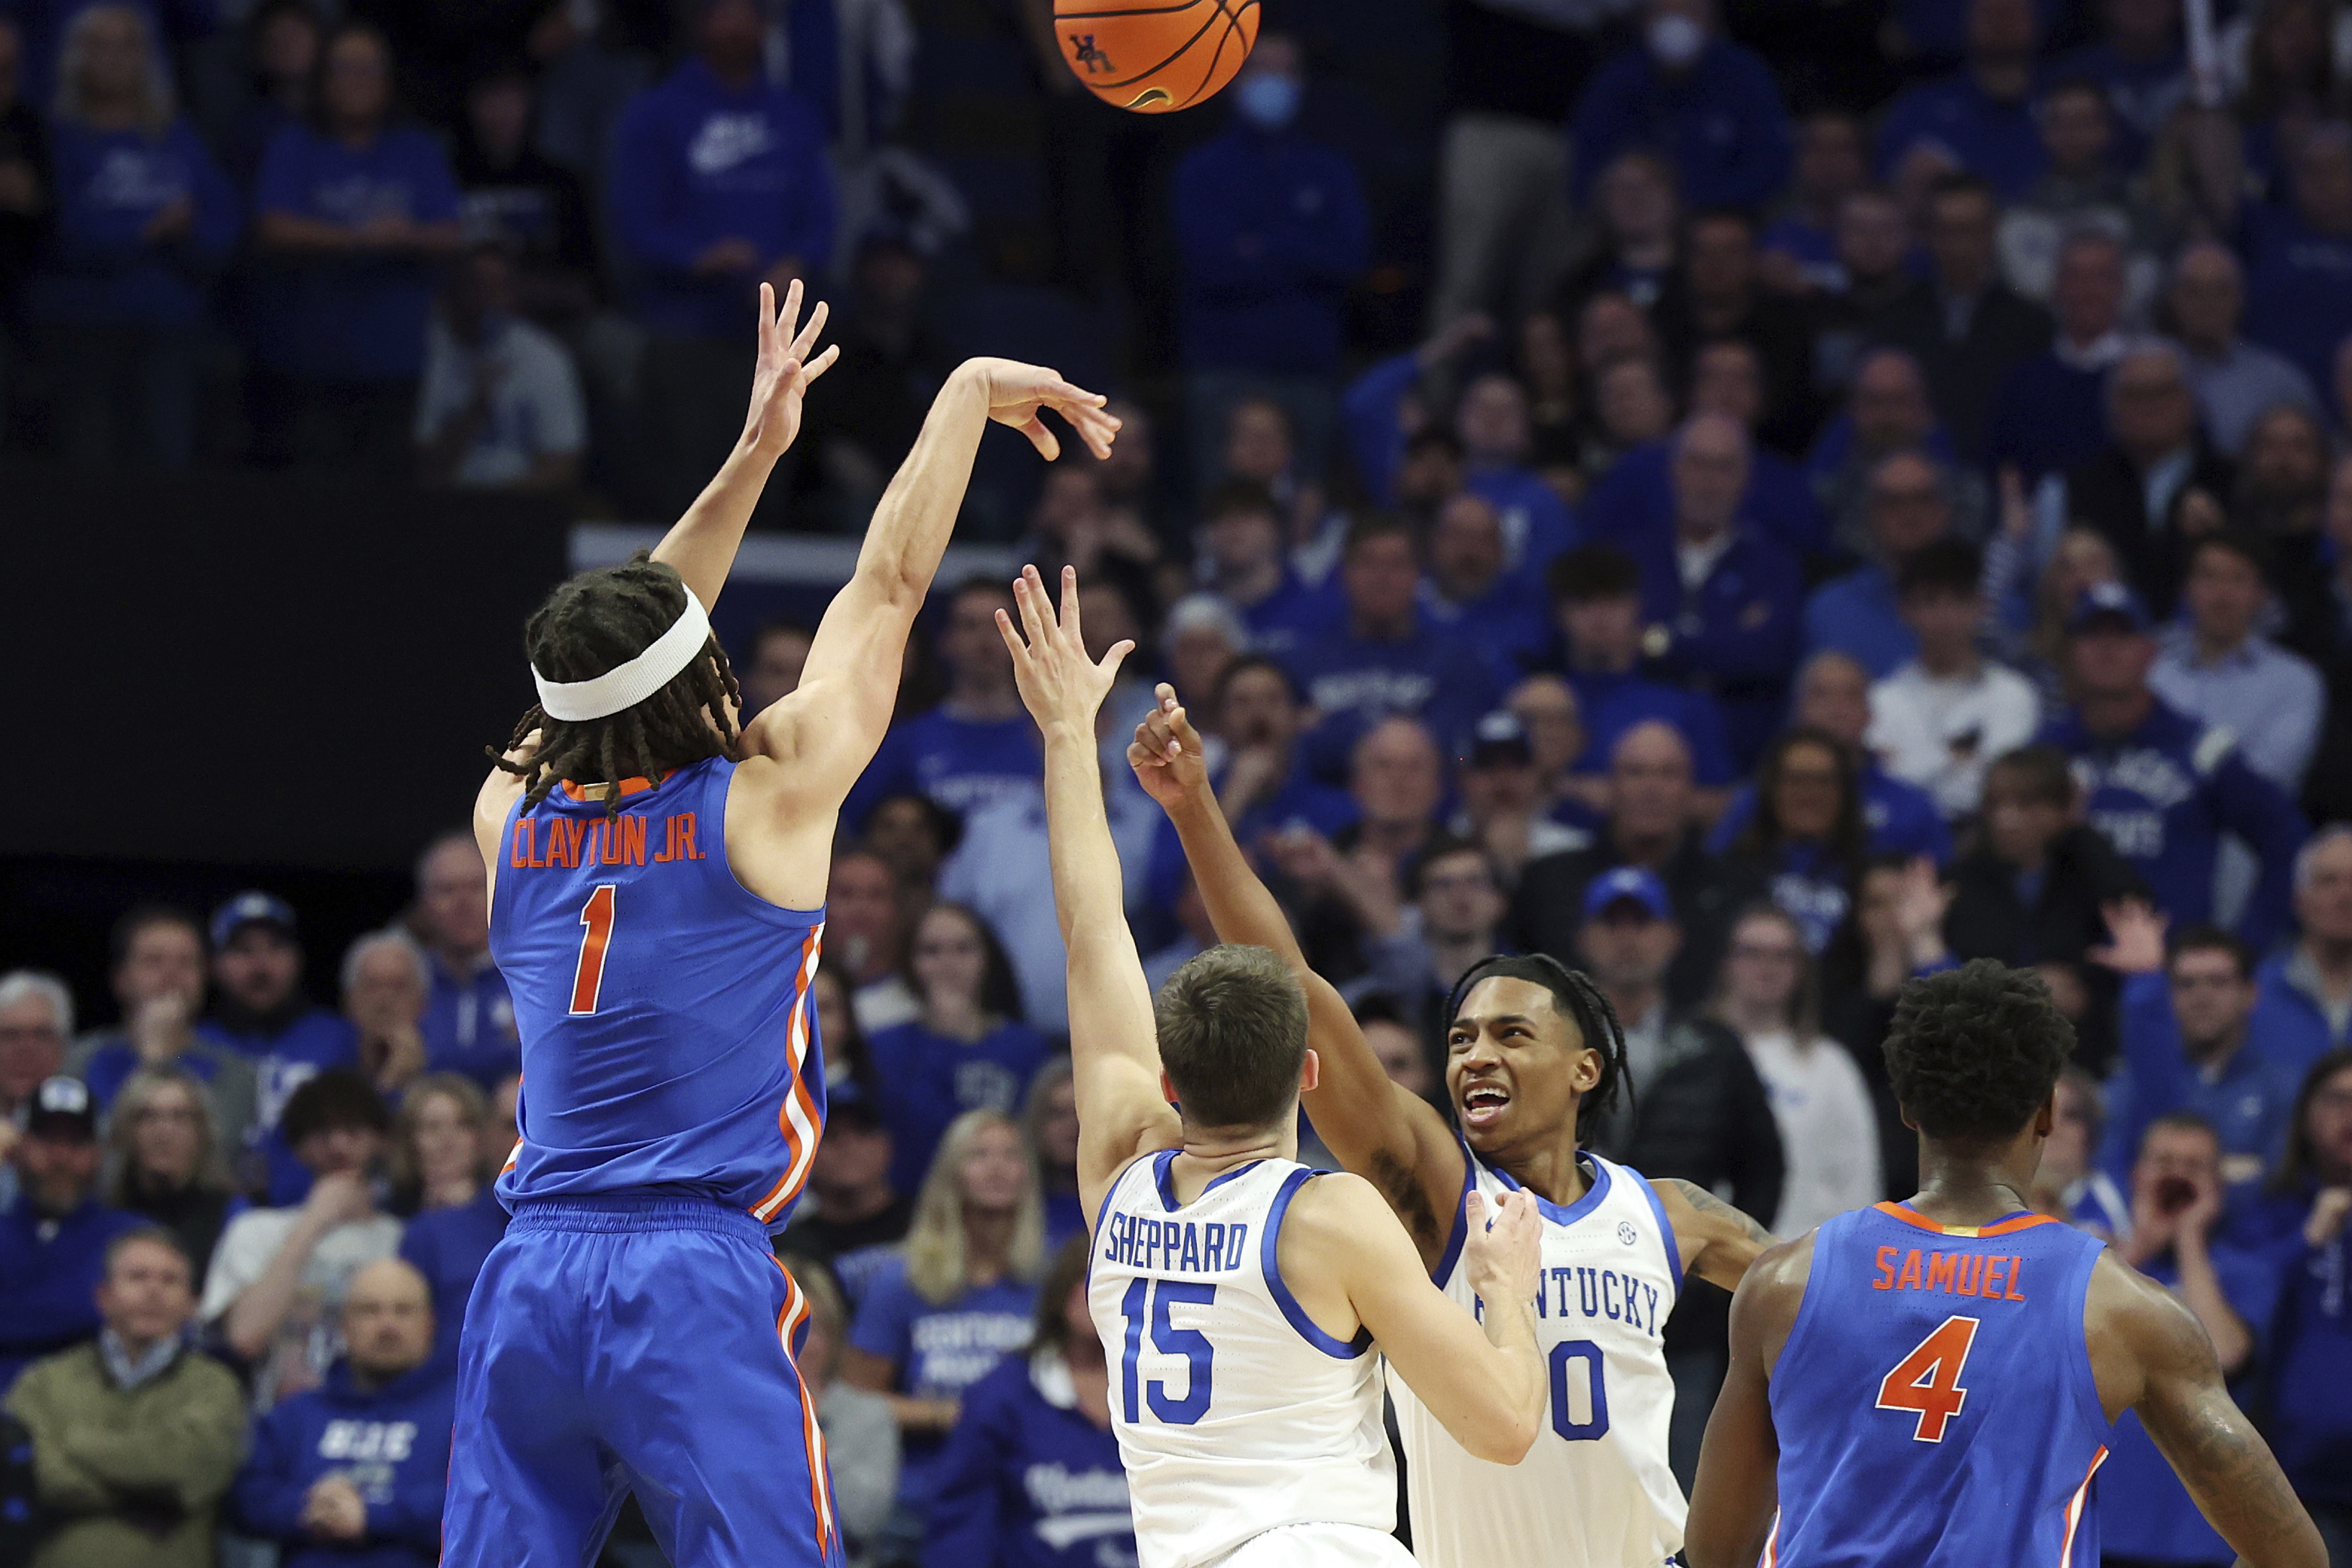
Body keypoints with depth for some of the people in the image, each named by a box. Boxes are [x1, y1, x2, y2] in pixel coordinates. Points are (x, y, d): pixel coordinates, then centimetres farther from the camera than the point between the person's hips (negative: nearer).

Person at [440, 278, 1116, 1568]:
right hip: (697, 1278, -5)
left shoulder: (512, 821, 9)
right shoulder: (765, 803, -3)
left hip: (528, 1281, 5)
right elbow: (889, 583, 7)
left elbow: (627, 658, 25)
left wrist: (750, 458, 29)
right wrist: (969, 390, 18)